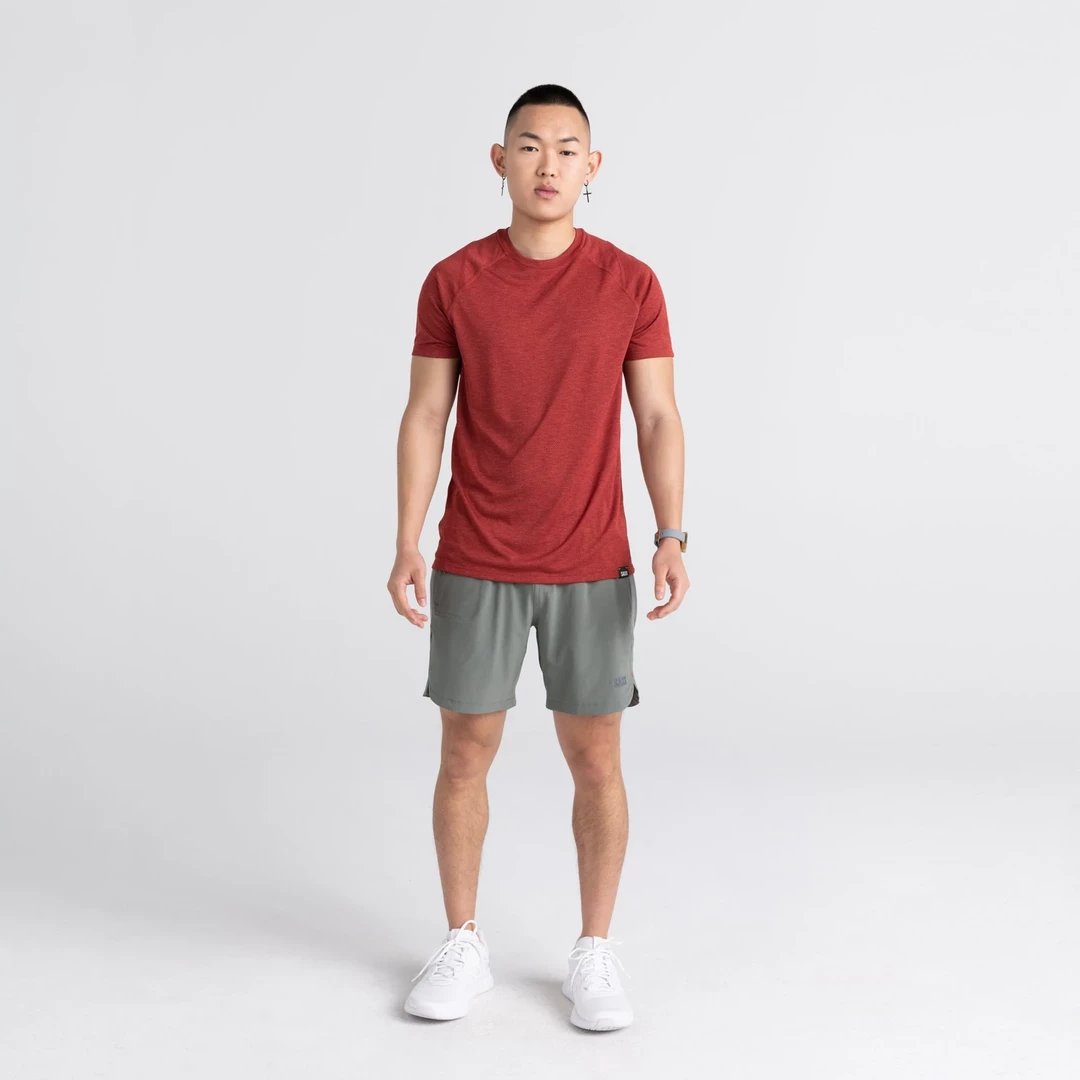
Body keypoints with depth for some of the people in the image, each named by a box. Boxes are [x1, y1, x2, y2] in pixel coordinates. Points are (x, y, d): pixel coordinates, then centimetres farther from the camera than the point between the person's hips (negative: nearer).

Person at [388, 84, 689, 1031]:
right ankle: (463, 947, 23)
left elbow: (659, 420, -2)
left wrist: (670, 541, -13)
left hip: (592, 569, 0)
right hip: (474, 567, 1)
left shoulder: (630, 283, -2)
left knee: (595, 760, 5)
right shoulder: (453, 281, -1)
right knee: (466, 751, 6)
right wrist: (406, 548, -8)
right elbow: (425, 420, 0)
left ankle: (595, 954, 21)